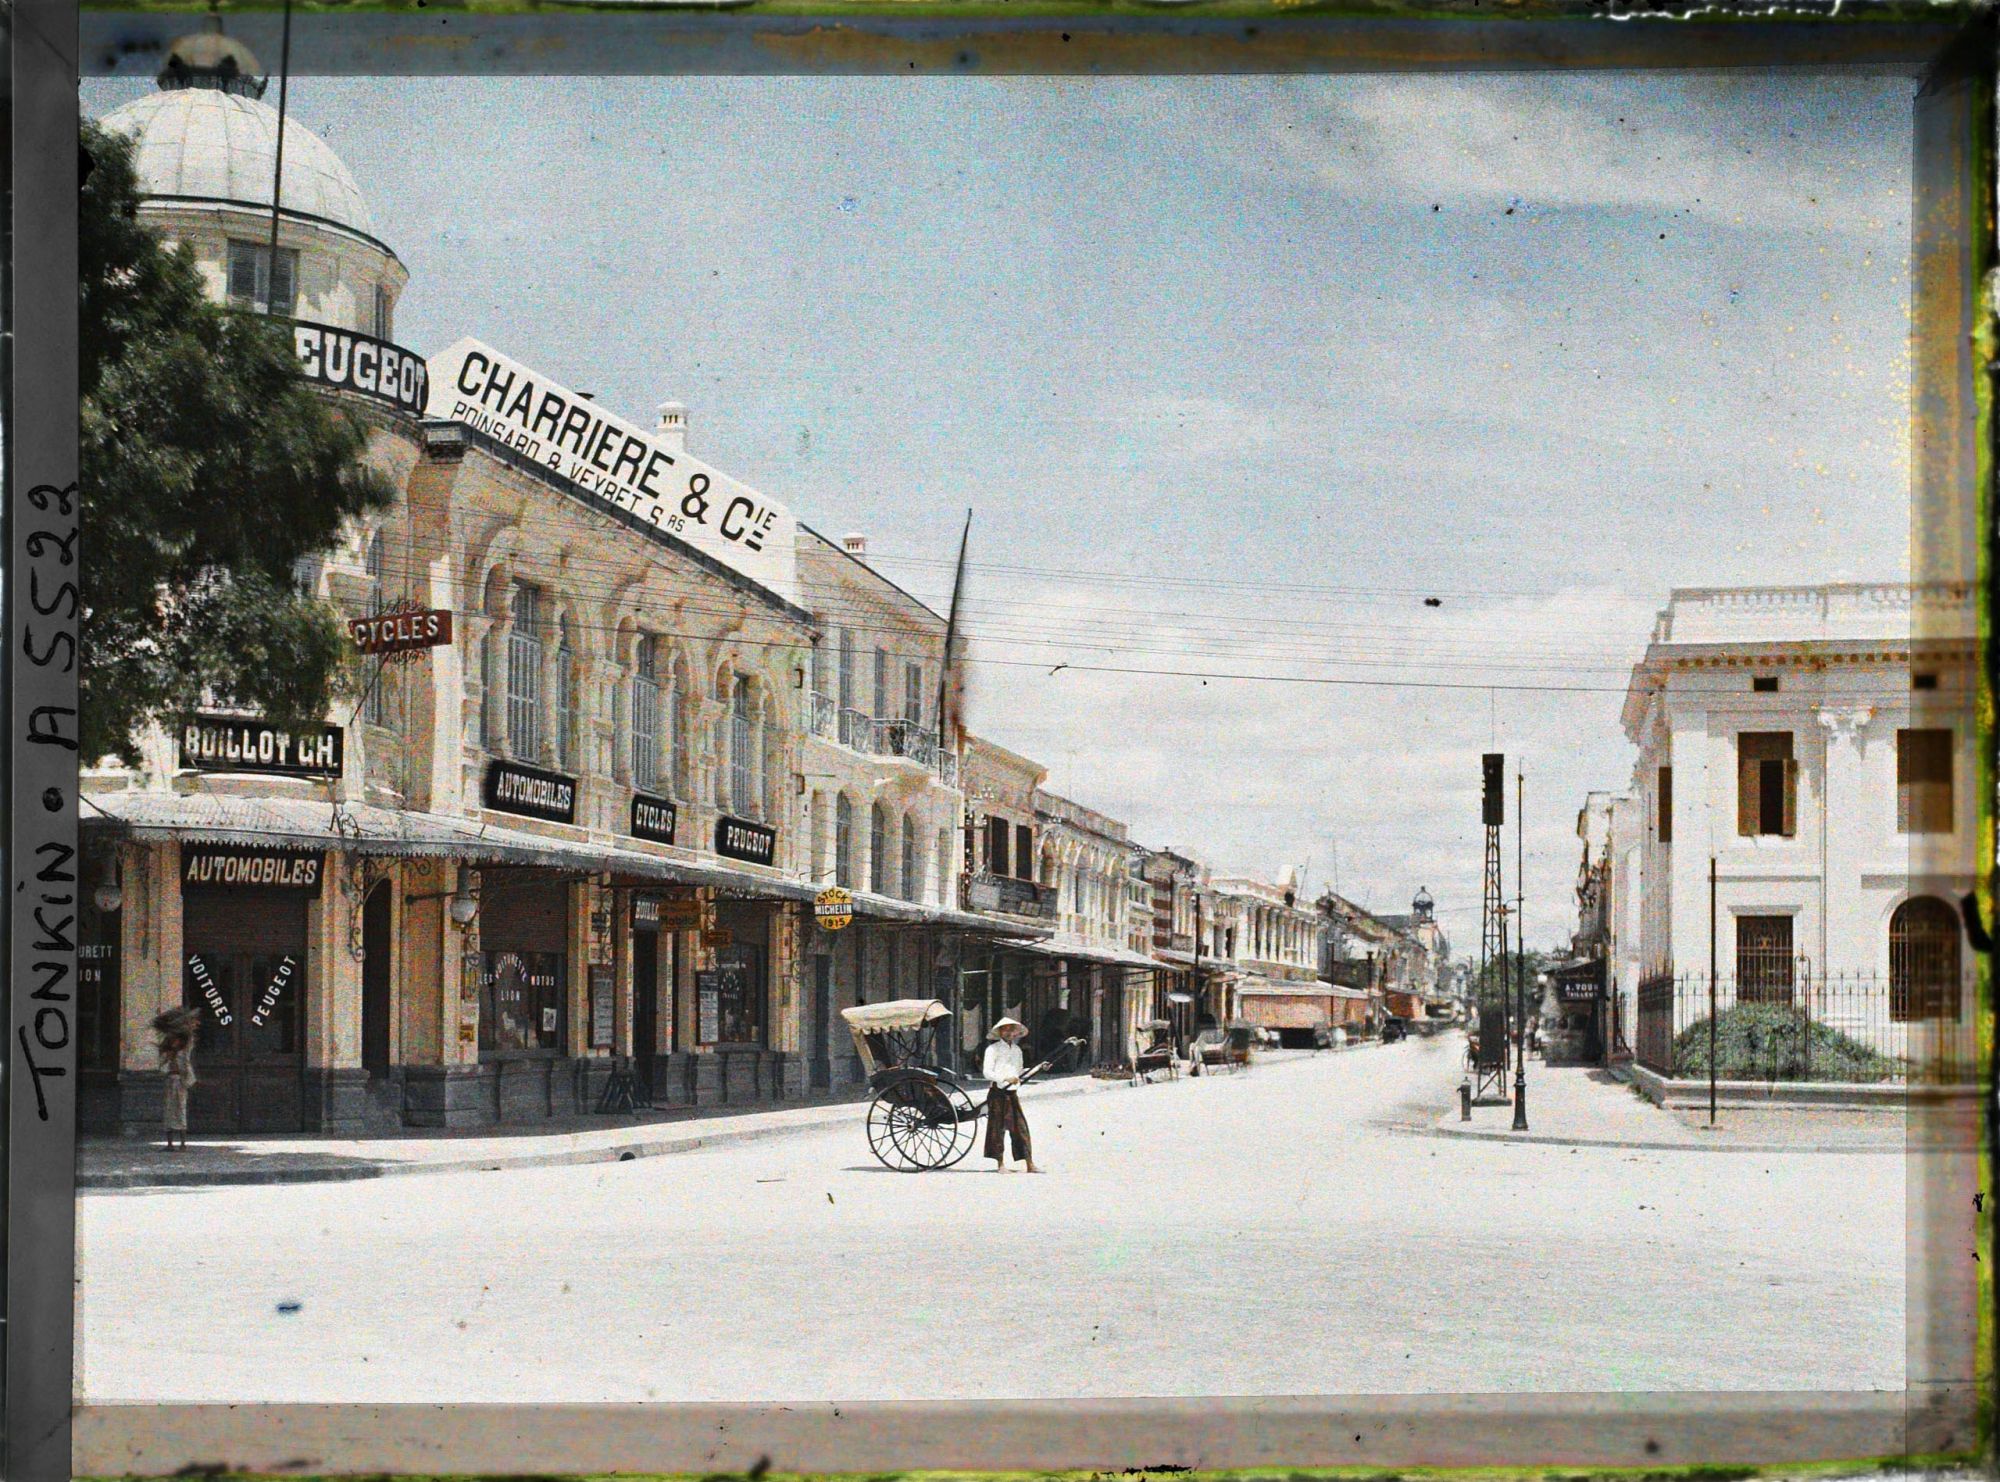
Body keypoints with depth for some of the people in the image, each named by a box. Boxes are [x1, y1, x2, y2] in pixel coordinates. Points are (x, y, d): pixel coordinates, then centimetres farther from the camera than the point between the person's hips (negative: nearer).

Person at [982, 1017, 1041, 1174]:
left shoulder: (1017, 1050, 16)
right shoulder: (993, 1049, -4)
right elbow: (987, 1072, -13)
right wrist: (1006, 1078, -22)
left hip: (1012, 1093, 5)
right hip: (997, 1092, -5)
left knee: (1021, 1128, 1)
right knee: (998, 1128, -3)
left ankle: (1030, 1164, 0)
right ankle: (1000, 1164, 3)